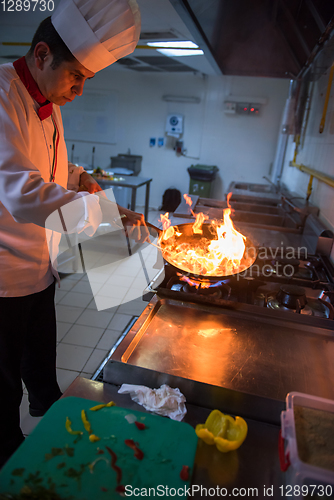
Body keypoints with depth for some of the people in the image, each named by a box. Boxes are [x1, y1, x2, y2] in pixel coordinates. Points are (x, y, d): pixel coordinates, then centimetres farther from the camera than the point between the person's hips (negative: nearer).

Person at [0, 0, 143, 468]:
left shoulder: (49, 103, 8)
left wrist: (78, 176, 3)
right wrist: (105, 210, -34)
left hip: (39, 265, 8)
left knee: (41, 354, 27)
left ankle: (49, 410, 54)